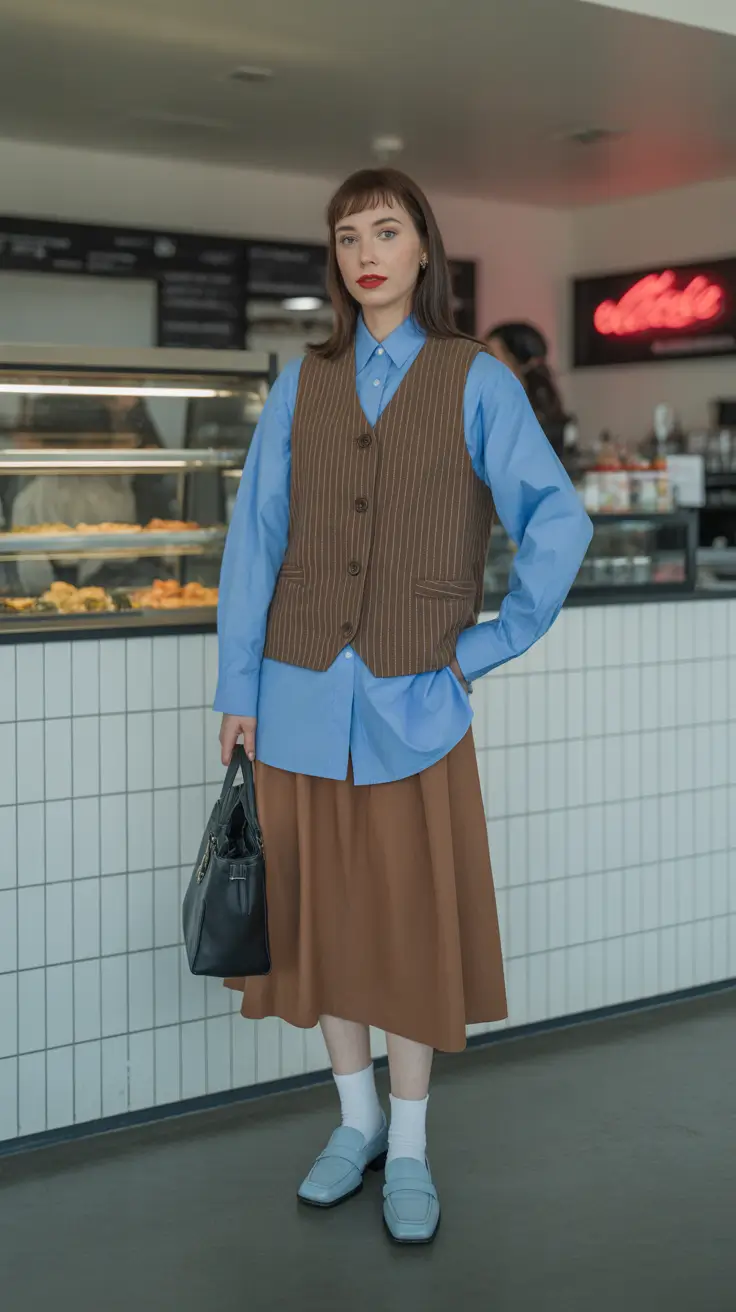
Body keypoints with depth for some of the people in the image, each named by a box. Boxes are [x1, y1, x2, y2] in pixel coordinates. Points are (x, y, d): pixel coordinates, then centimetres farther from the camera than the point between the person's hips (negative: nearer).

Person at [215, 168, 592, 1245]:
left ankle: (410, 1151, 20)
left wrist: (497, 642, -6)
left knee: (412, 921, 5)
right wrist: (239, 686, 2)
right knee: (320, 912, 10)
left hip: (413, 702, -2)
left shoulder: (476, 382, 1)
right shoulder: (301, 387, 8)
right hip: (303, 698, 3)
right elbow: (255, 539, 5)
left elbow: (559, 521, -3)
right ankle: (357, 1122, 28)